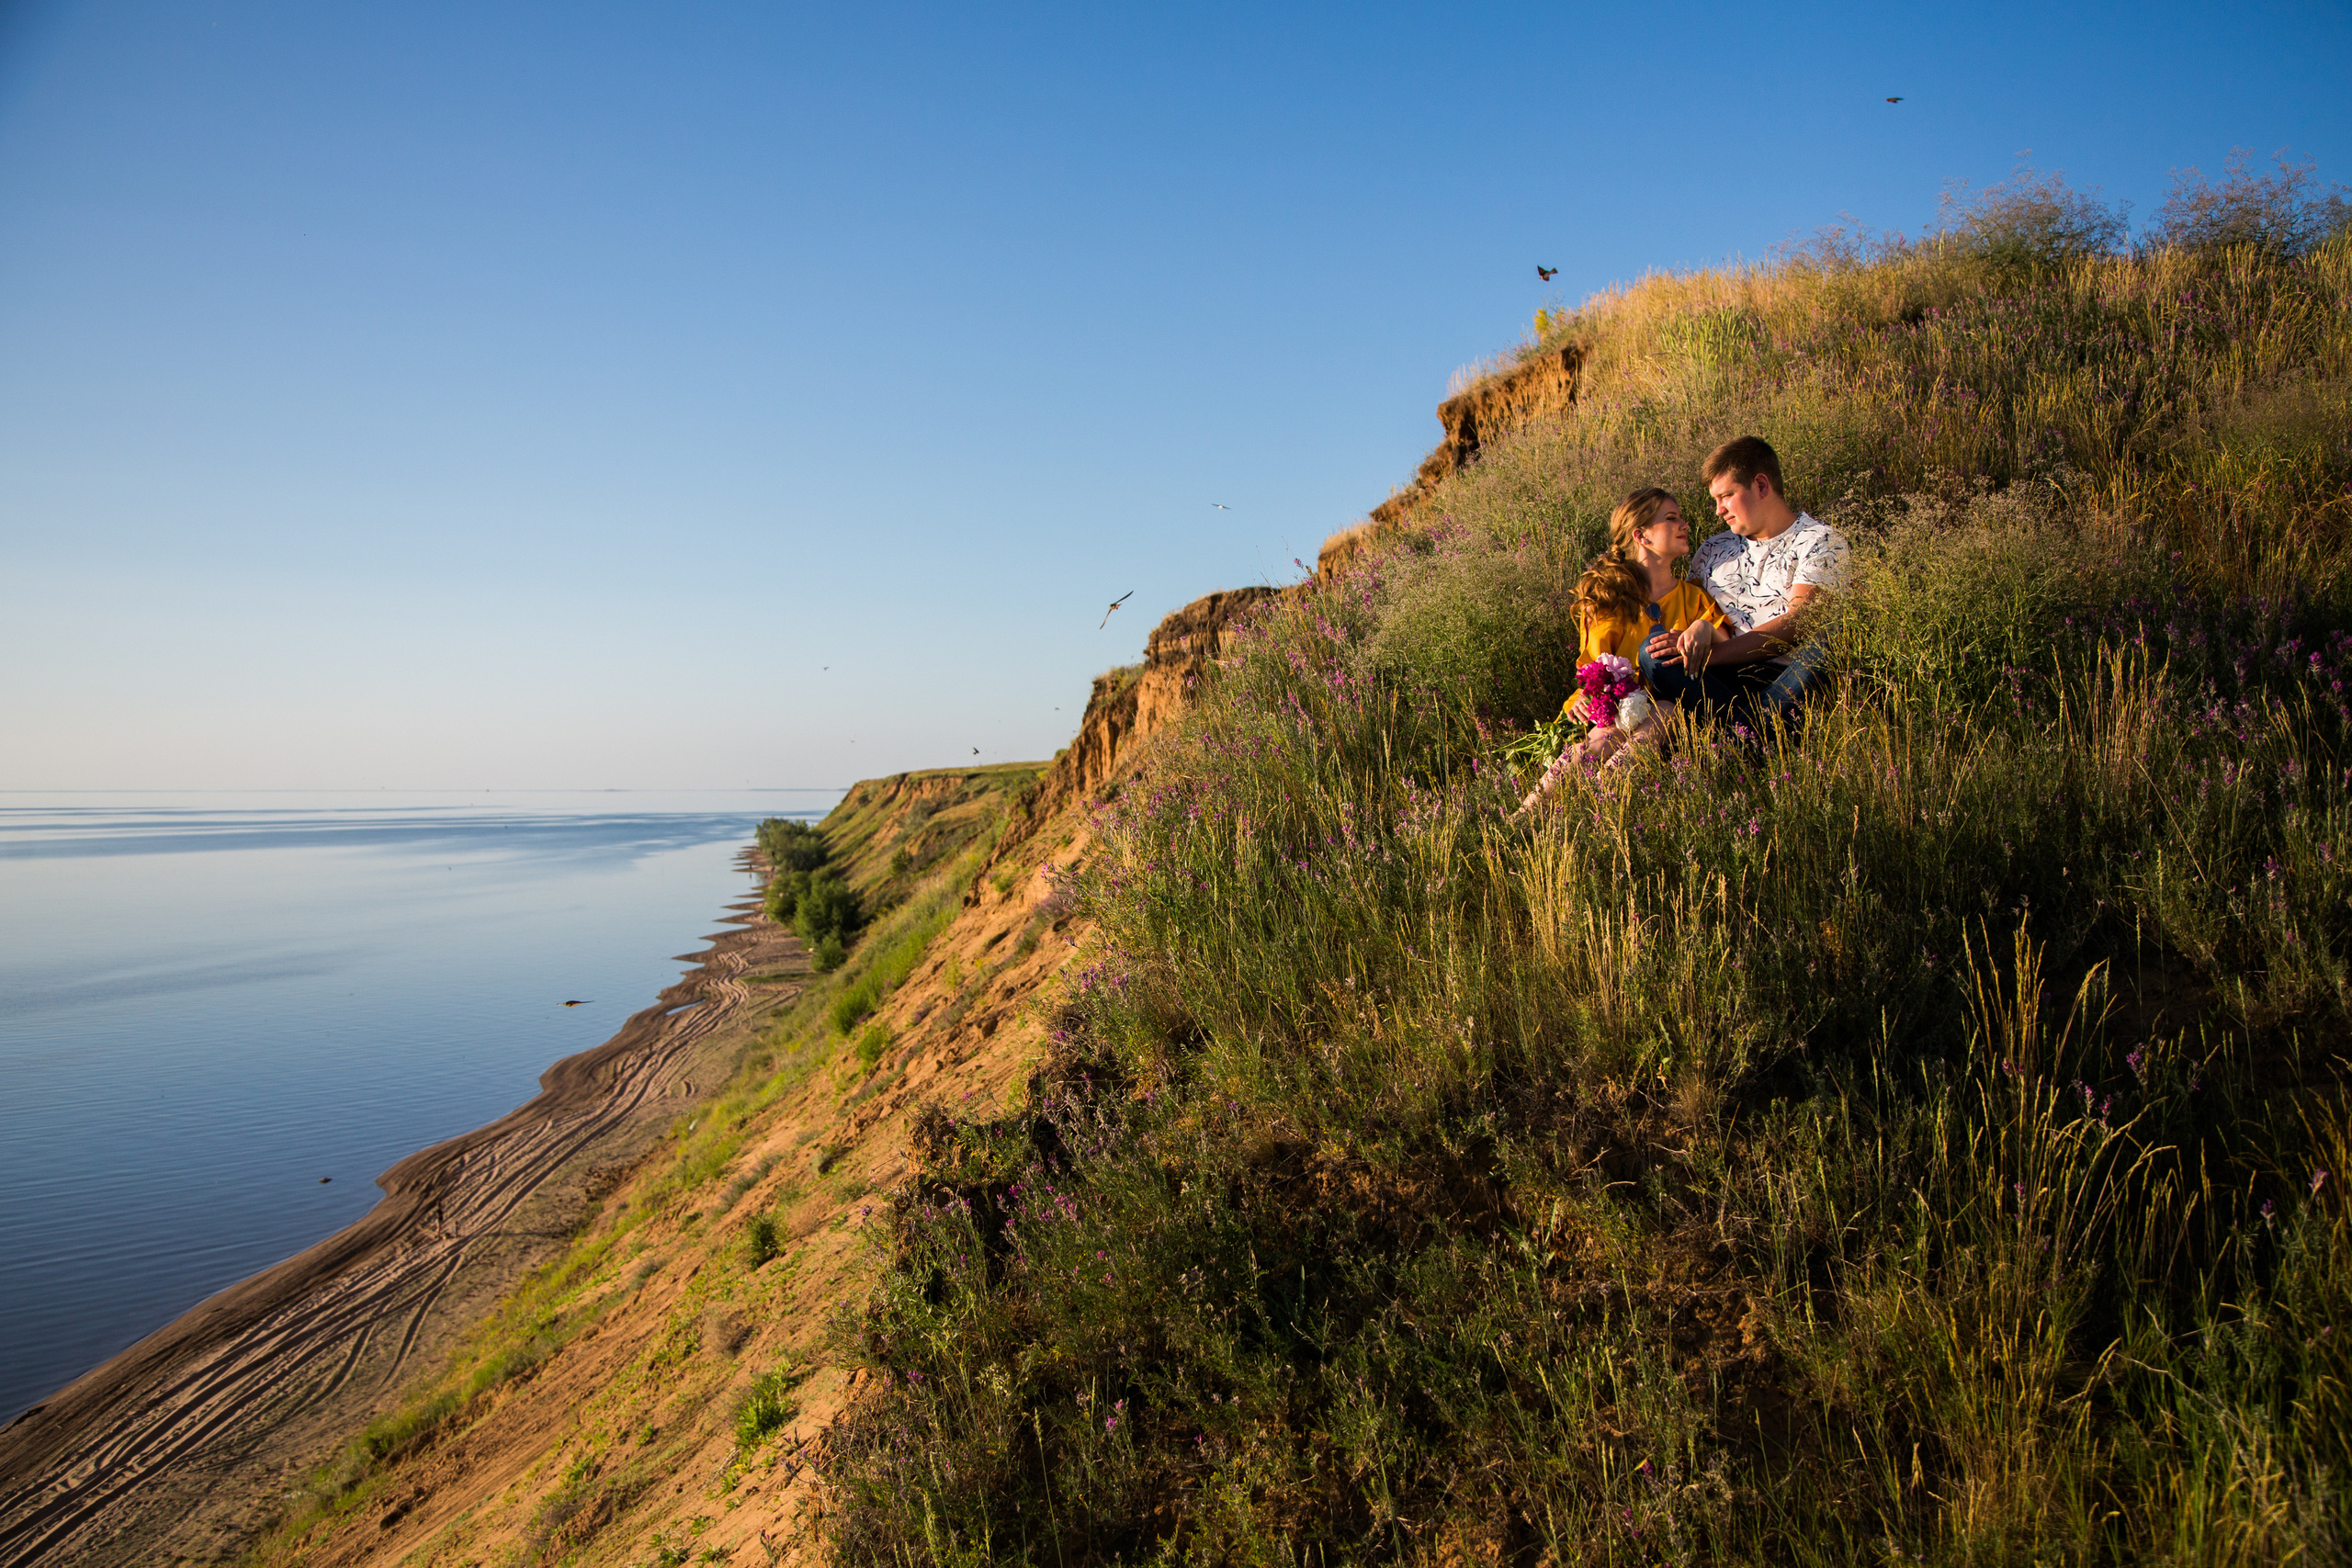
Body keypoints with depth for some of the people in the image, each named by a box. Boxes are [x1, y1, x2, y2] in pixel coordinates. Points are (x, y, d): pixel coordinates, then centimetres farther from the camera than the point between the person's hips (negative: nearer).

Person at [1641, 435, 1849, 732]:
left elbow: (1798, 624, -9)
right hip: (1734, 678, 4)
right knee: (1652, 651, -22)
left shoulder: (1820, 541, 4)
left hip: (1795, 678, -4)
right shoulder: (1713, 550, 22)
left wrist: (1712, 653, -19)